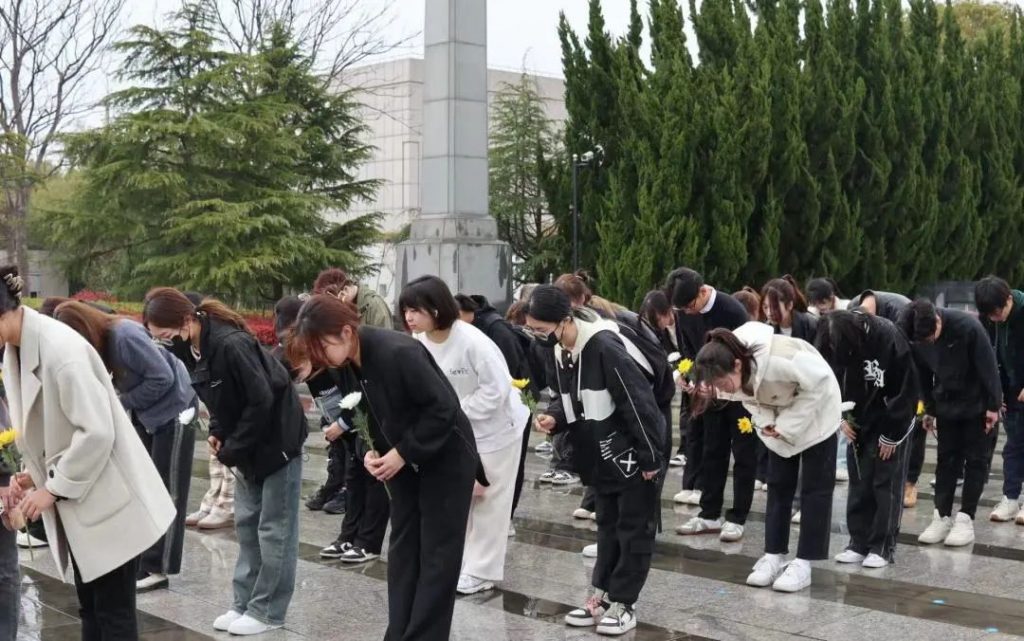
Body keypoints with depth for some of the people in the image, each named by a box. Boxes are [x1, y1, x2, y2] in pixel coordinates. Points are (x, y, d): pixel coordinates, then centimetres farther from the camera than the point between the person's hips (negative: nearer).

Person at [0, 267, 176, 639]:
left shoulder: (61, 349, -23)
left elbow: (96, 432, -24)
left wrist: (54, 489, -16)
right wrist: (32, 475, 3)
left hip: (108, 504, -9)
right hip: (79, 507, 9)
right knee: (90, 609, 15)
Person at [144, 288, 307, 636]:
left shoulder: (231, 344, -28)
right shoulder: (197, 347, -1)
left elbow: (262, 400, -26)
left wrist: (232, 448, -18)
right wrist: (218, 432, -1)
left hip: (277, 439, -9)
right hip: (248, 443, 9)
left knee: (274, 529, 0)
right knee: (246, 525, 13)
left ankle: (268, 611, 9)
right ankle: (245, 604, 22)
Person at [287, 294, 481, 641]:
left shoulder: (398, 352, -30)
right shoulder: (347, 365, -5)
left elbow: (443, 407, -26)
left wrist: (403, 453, -22)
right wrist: (371, 451, -8)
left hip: (446, 458, -8)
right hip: (405, 461, 8)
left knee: (437, 554, -1)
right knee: (402, 548, 10)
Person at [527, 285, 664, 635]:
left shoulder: (605, 347, -27)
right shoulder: (560, 351, 0)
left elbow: (639, 403, -25)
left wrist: (651, 458, -20)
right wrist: (553, 416, -8)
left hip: (634, 456, -8)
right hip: (602, 458, 9)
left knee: (633, 530, 4)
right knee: (607, 527, 17)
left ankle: (621, 604, 13)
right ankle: (601, 596, 27)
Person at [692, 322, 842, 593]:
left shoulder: (779, 360, -43)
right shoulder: (733, 370, -22)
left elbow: (819, 384, -29)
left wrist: (788, 425, -26)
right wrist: (767, 422, -18)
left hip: (816, 410, -6)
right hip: (779, 416, 6)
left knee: (815, 487, -1)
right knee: (778, 484, 7)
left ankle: (803, 563, 4)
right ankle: (774, 555, 15)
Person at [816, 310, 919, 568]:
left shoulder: (889, 339, -27)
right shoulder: (833, 343, -12)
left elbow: (906, 390, -20)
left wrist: (891, 434, -16)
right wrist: (841, 417, -6)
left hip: (891, 424, -5)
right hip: (859, 423, 5)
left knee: (886, 483, -2)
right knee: (858, 482, 7)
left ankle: (883, 547, 6)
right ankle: (859, 543, 15)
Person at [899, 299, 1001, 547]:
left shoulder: (967, 326, -27)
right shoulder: (917, 339, -13)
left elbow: (988, 366, -20)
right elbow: (924, 376, 1)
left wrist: (993, 405, -17)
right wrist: (929, 410, 8)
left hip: (976, 403, -4)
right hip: (946, 405, 4)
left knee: (975, 459, 2)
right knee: (946, 459, 6)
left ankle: (965, 519, 6)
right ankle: (942, 517, 11)